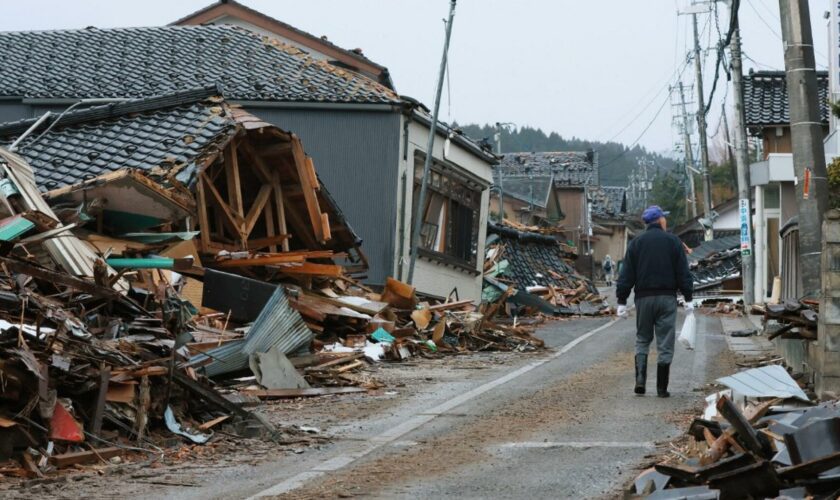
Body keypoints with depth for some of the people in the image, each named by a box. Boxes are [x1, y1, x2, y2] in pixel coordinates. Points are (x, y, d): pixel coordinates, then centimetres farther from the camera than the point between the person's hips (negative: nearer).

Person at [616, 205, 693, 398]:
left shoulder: (636, 243, 4)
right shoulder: (673, 241, 1)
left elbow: (626, 274, 1)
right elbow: (683, 272, -2)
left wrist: (622, 301, 3)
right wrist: (688, 298, 2)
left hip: (644, 297, 1)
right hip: (667, 297, -1)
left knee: (642, 340, 13)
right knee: (665, 343, 3)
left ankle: (640, 380, -5)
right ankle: (662, 388, 4)